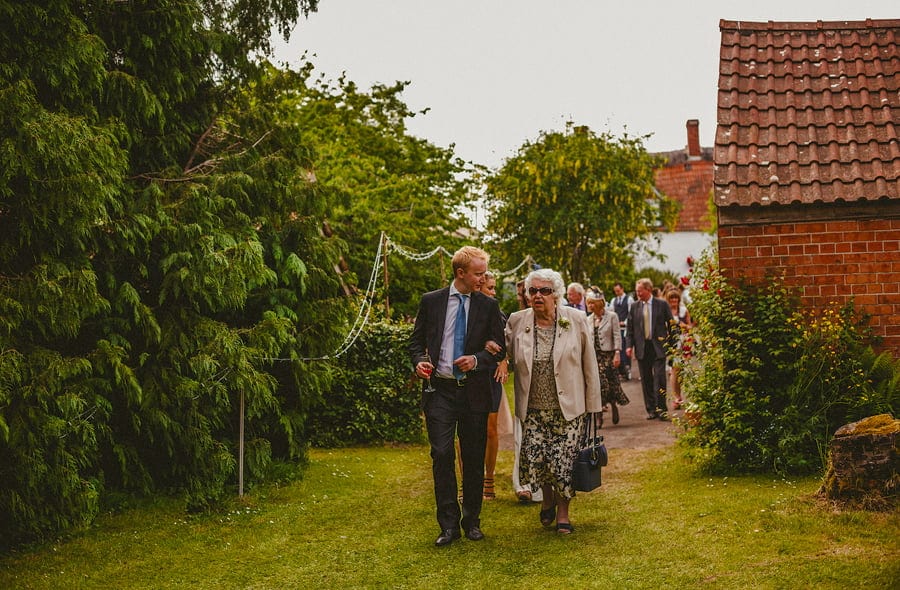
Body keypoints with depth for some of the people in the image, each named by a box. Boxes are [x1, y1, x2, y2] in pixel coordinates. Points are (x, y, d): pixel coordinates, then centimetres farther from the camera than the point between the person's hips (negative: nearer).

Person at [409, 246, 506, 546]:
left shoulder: (489, 305, 4)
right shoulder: (431, 301, 4)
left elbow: (499, 349, 4)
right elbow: (416, 340, 10)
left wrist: (477, 359, -15)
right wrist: (419, 361, -10)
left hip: (474, 390, 1)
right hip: (440, 389, -1)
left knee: (474, 459, 8)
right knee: (442, 455, -6)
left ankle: (472, 521, 23)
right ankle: (449, 525, 3)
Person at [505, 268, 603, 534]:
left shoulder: (576, 320, -2)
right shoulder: (517, 322, 1)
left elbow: (590, 366, 3)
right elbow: (507, 356, 15)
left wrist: (593, 404, 3)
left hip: (568, 408, -1)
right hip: (533, 409, 1)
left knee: (563, 462, -3)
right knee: (534, 462, -6)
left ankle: (562, 512, 23)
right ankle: (547, 498, 28)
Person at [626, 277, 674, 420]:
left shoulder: (662, 304, 0)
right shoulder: (634, 306, 7)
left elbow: (671, 325, 5)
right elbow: (630, 328, 9)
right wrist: (629, 345, -2)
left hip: (659, 346, -3)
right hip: (641, 347, 3)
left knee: (659, 378, -8)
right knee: (646, 380, 6)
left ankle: (661, 408, -2)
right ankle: (651, 410, 13)